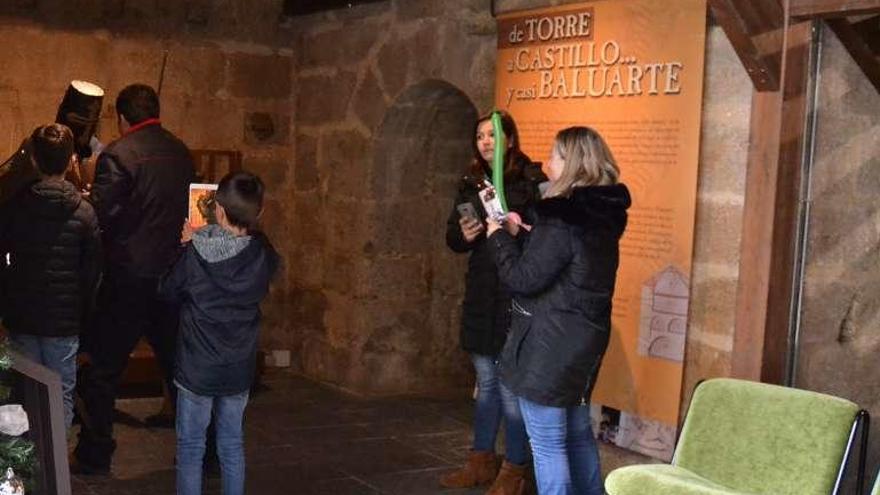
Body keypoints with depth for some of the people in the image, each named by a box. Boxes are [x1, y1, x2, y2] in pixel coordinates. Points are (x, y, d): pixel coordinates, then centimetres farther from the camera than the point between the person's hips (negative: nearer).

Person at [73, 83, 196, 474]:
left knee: (103, 369, 6)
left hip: (129, 277, -5)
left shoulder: (117, 154, -12)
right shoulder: (181, 153, 6)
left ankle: (94, 456, 12)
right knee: (178, 362, 15)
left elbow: (100, 214, -15)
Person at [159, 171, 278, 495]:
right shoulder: (263, 255, -10)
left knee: (191, 447, 9)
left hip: (197, 368, -3)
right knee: (232, 445, 15)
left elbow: (168, 292, -3)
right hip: (239, 369, 3)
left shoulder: (195, 253, -18)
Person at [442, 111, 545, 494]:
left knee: (512, 387, -1)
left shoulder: (533, 180, -8)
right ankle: (482, 462, 30)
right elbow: (452, 236, 16)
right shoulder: (471, 184, 12)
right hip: (480, 296, 6)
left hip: (517, 296, -6)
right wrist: (463, 235, -5)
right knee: (486, 382, 17)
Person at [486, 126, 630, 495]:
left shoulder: (562, 220, -20)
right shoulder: (601, 216, 8)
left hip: (550, 346, -9)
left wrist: (500, 236, -4)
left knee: (547, 444, 0)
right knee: (577, 434, 21)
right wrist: (523, 234, 10)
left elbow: (522, 278, -19)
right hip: (582, 340, 9)